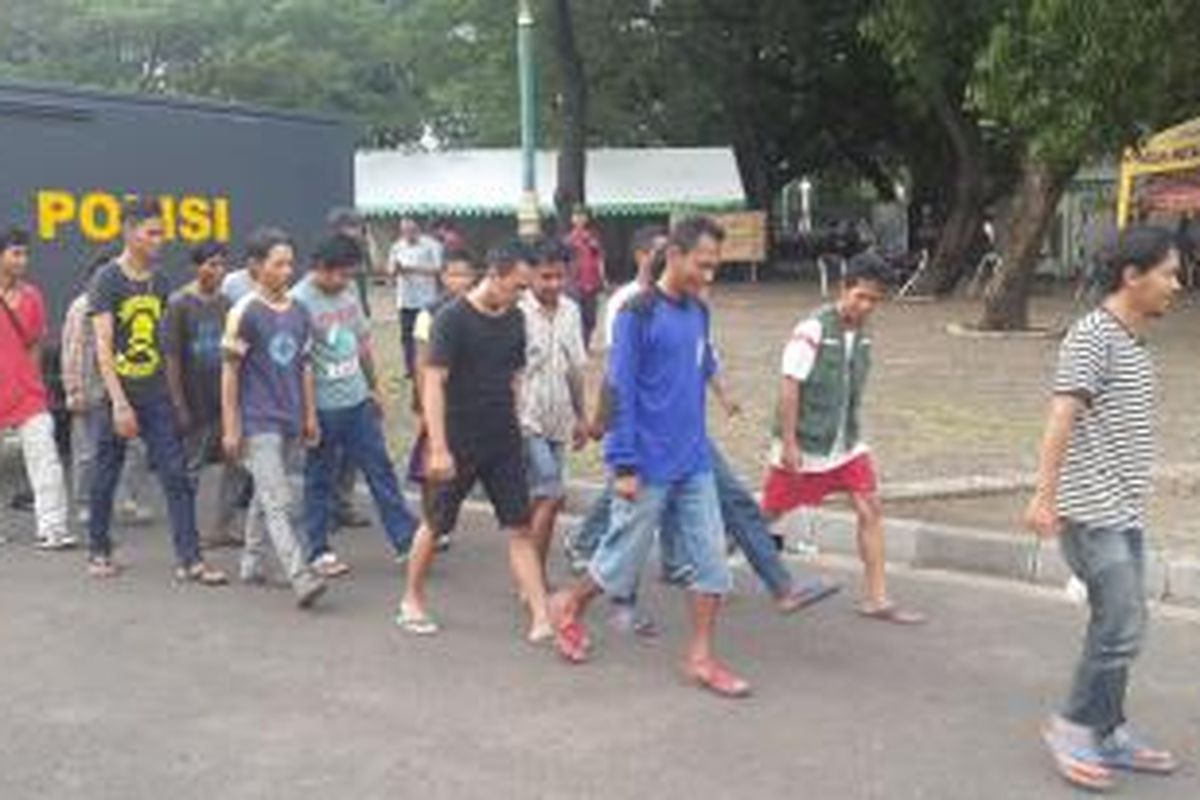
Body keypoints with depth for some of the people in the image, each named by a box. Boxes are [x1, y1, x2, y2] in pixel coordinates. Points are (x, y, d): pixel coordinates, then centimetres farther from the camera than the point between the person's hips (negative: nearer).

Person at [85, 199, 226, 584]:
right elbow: (103, 346, -12)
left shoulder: (159, 280, 9)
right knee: (106, 477, 9)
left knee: (177, 477, -3)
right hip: (119, 395, -4)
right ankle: (99, 551, 27)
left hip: (157, 396, 4)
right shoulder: (107, 279, -7)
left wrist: (173, 389, 13)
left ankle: (190, 559, -2)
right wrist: (119, 403, -18)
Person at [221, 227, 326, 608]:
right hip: (258, 423, -6)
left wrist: (310, 416, 13)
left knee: (265, 496, 17)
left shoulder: (299, 312, 9)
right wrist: (230, 428, -9)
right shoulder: (245, 313, -9)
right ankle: (301, 578, -15)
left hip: (291, 421, 6)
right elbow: (230, 371, -7)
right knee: (278, 503, -10)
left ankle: (251, 562, 31)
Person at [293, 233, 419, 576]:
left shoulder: (349, 292, 7)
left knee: (380, 469, 8)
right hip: (322, 406, -6)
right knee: (319, 480, 6)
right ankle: (318, 552, 17)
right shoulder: (300, 300, -14)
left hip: (358, 400, 6)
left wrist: (374, 386, 20)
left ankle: (406, 538, 12)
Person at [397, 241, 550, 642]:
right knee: (437, 525, 8)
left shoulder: (514, 319, 5)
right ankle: (412, 601, 29)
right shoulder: (452, 319, -13)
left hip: (504, 443, 5)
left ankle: (541, 617, 3)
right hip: (460, 443, -5)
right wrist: (438, 448, -23)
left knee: (520, 529, 2)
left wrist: (513, 424, 13)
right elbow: (433, 383, -18)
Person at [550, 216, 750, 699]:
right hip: (649, 468, -6)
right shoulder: (639, 313, -13)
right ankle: (569, 608, 34)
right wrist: (623, 465, -16)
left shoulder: (698, 312, 8)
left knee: (711, 560, 3)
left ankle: (701, 658, 14)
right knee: (624, 558, 8)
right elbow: (620, 392, -15)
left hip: (695, 465, 6)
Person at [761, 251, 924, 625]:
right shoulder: (813, 330, -19)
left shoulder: (862, 333, 4)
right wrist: (788, 443, -19)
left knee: (870, 509, -3)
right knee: (767, 515, 7)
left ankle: (876, 599, 4)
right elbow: (790, 387, -18)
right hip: (802, 447, -6)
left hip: (846, 445, 6)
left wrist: (848, 432, 18)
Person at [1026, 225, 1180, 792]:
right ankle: (1072, 726, 7)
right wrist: (1045, 496, -31)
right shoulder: (1093, 336, -14)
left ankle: (1108, 734, 23)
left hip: (1125, 511, 9)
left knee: (1118, 628, 13)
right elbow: (1062, 417, -23)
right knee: (1122, 628, -8)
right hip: (1094, 513, -9)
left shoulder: (1134, 341, 14)